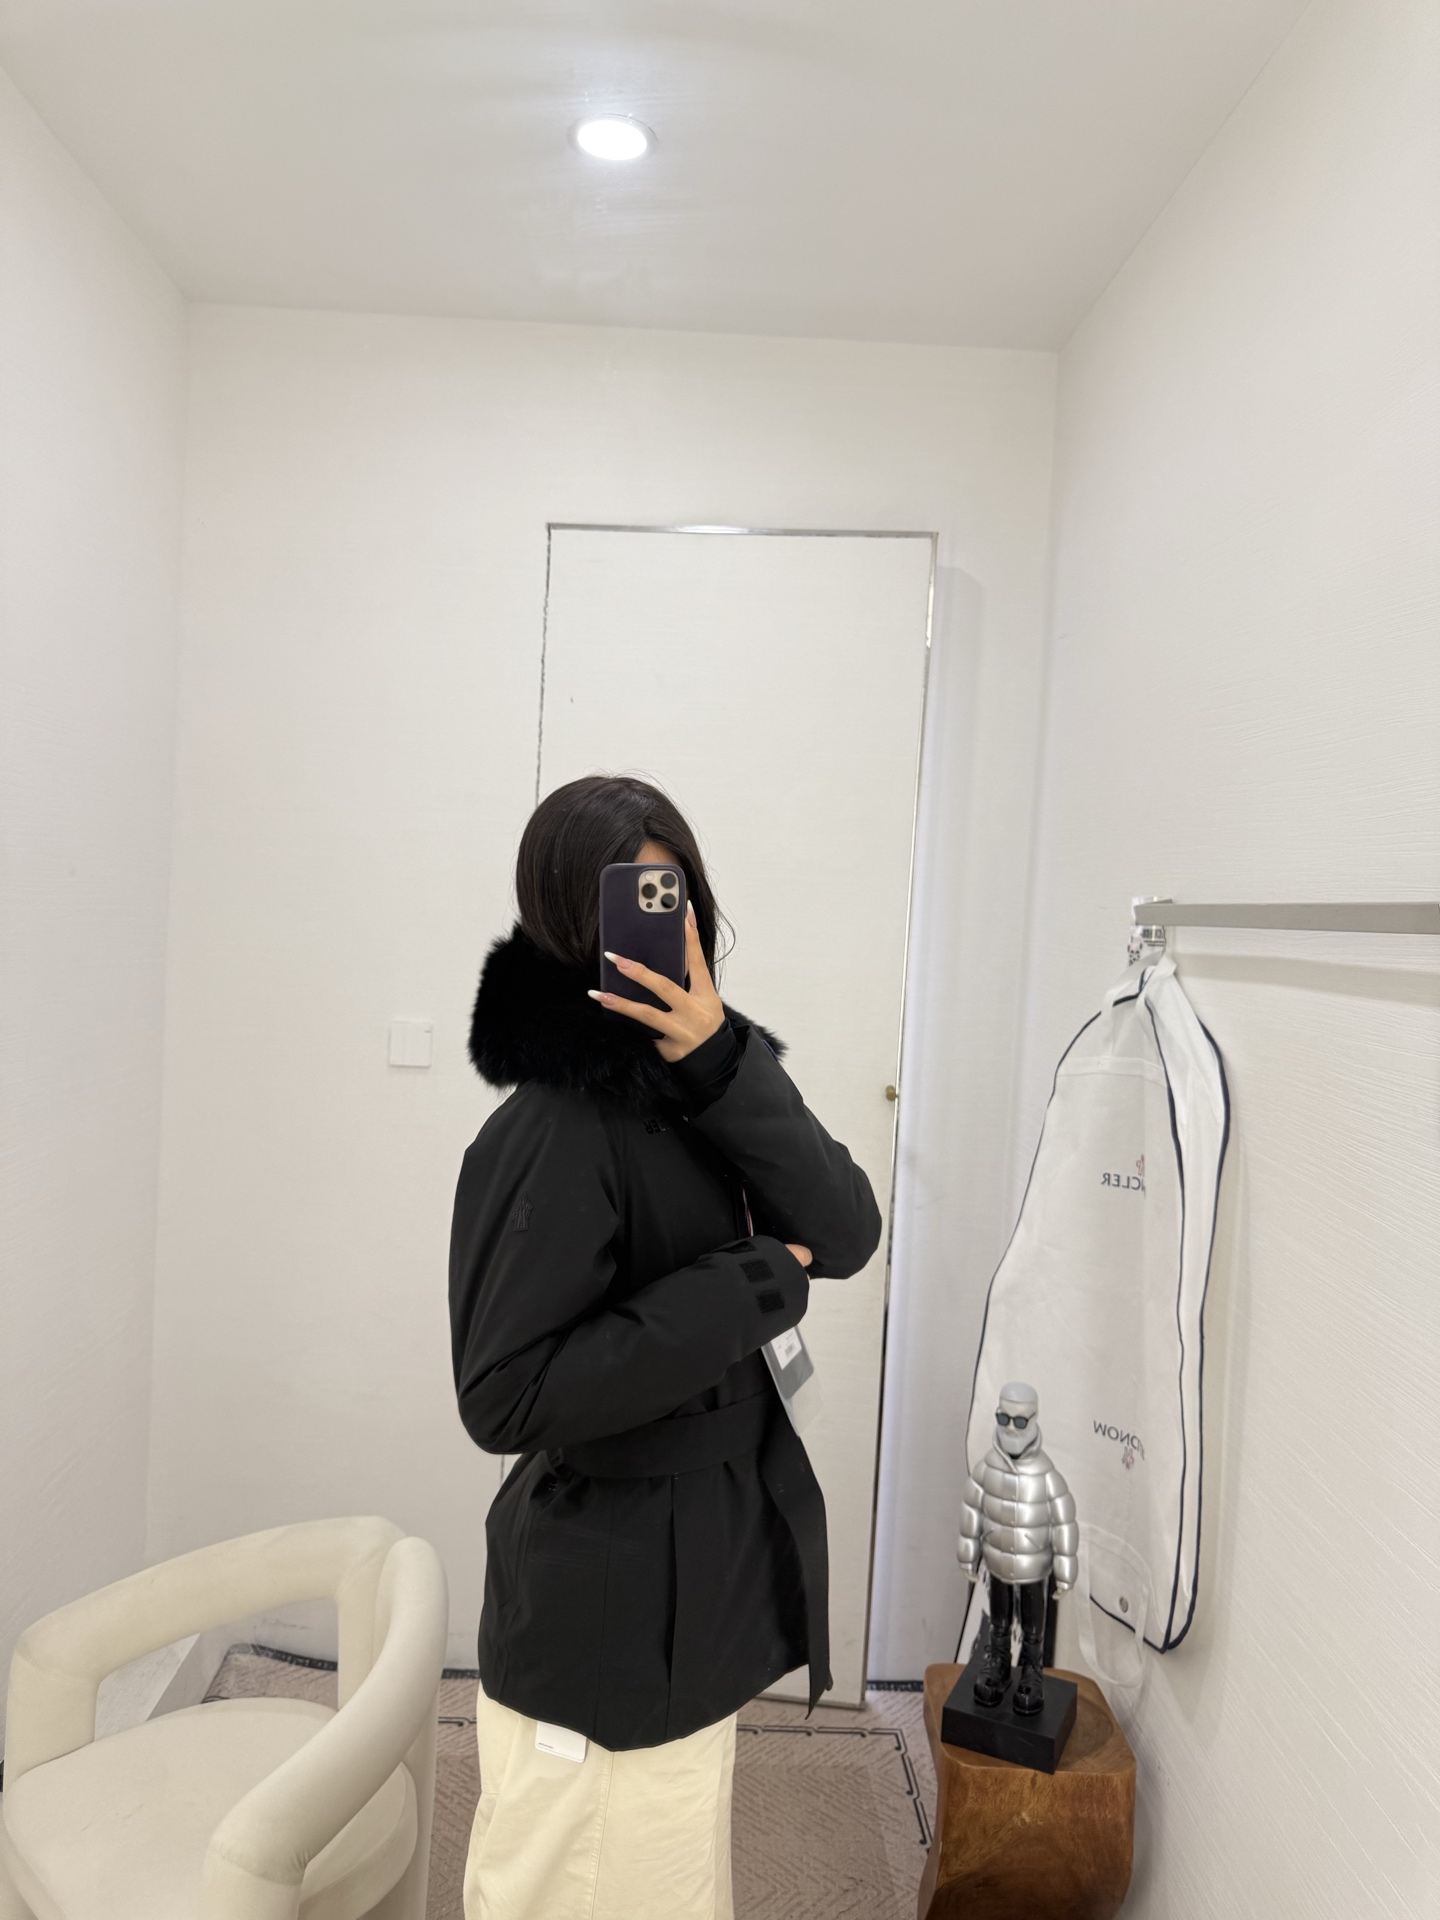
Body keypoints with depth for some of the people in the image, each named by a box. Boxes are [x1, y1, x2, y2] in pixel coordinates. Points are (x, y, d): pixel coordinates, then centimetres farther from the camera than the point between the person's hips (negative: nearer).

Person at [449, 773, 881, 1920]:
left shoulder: (704, 1082, -1)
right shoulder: (555, 1129, -24)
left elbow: (847, 1236, -13)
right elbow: (506, 1398, -27)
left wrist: (721, 1062, -26)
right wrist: (756, 1285, -25)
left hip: (700, 1587, 8)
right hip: (606, 1621, -8)